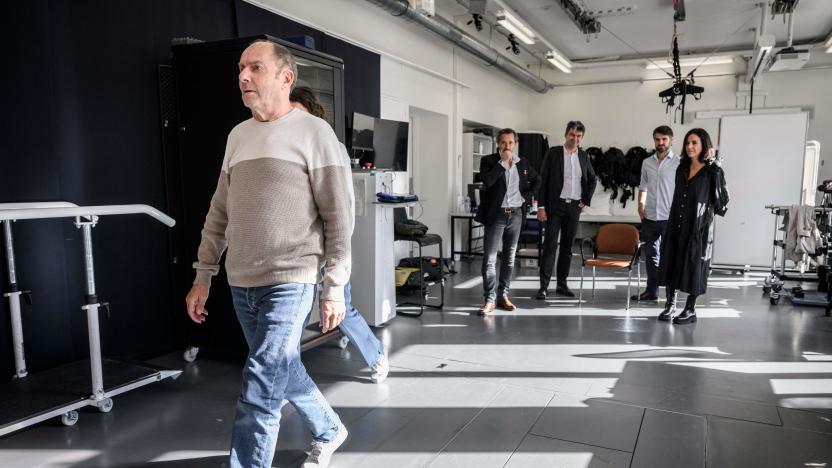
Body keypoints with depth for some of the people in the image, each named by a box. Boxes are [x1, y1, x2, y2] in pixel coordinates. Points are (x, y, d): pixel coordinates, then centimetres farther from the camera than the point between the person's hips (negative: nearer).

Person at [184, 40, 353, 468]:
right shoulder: (237, 136, 12)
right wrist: (203, 277, 13)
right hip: (241, 284, 7)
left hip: (291, 281, -7)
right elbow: (219, 213, 15)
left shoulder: (314, 133, -6)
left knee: (259, 392, -7)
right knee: (285, 373, 20)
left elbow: (339, 217, -8)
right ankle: (329, 431, 44)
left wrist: (334, 288, -10)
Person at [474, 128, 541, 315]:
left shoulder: (523, 163, 10)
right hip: (496, 215, -4)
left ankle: (503, 295, 19)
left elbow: (537, 180, 23)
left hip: (516, 214, 4)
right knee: (490, 257, -9)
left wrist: (527, 195, 7)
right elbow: (487, 181, -21)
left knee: (509, 257, 10)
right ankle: (490, 299, -6)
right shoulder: (488, 161, -3)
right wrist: (503, 162, -17)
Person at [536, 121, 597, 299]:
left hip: (574, 207, 4)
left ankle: (562, 284, 17)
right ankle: (544, 286, -2)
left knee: (567, 247, 9)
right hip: (555, 205, -4)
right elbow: (543, 180, -5)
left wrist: (586, 200, 10)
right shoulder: (553, 153, -2)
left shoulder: (584, 156, 10)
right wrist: (541, 206, -12)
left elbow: (592, 179, 22)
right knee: (550, 246, -6)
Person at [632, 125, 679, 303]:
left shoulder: (678, 164, -3)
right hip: (649, 217, 5)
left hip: (669, 218, -5)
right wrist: (640, 205, 4)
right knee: (651, 255, 11)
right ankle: (651, 290, 21)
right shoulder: (647, 162, 11)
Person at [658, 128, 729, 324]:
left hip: (698, 227, -5)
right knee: (671, 263, 6)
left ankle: (691, 309, 15)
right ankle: (670, 304, 18)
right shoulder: (682, 169, 10)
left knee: (693, 266, 2)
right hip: (676, 225, 5)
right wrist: (672, 222, 13)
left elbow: (722, 202, -13)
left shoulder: (712, 171, -7)